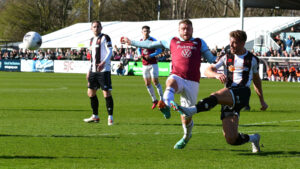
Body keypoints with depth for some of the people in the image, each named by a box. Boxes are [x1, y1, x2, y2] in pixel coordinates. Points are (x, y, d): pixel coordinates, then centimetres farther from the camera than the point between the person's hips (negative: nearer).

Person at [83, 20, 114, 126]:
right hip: (94, 70, 8)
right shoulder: (92, 40, 19)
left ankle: (110, 117, -4)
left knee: (106, 93, -9)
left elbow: (110, 52, -14)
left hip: (104, 70, -8)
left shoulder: (105, 38, -5)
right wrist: (89, 71, 21)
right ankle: (95, 116, 21)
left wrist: (103, 63, -28)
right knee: (91, 93, 10)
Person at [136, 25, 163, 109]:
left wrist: (151, 55, -22)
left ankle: (161, 99, -5)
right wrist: (139, 54, 0)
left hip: (153, 64, -6)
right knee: (147, 83, 5)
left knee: (155, 81, -11)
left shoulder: (152, 40, -9)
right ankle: (154, 100, 16)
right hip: (145, 65, 6)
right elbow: (139, 49, 22)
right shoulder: (141, 41, 7)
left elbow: (159, 50, -10)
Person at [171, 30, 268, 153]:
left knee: (216, 96, -35)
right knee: (231, 139, -9)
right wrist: (217, 75, -12)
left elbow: (256, 79, 29)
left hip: (242, 93, -3)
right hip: (228, 100, 3)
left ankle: (191, 110, -53)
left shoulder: (252, 60, 15)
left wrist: (262, 100, 32)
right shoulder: (227, 58, 18)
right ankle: (253, 138, 19)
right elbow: (208, 71, 11)